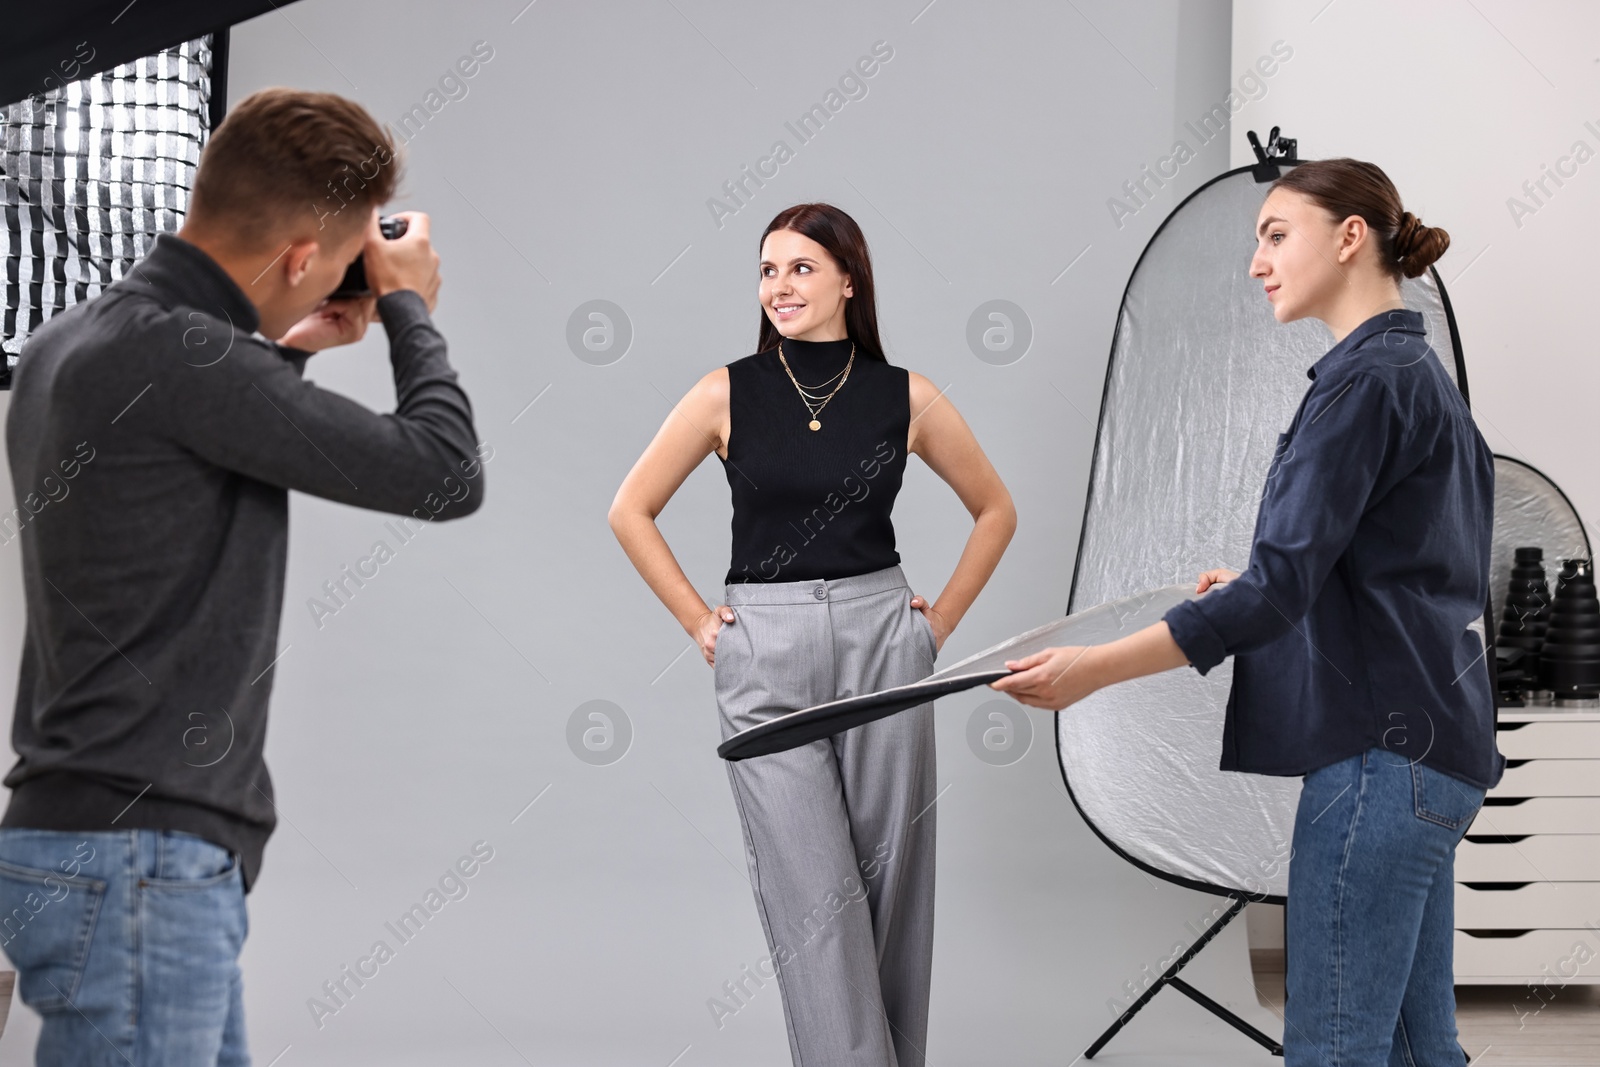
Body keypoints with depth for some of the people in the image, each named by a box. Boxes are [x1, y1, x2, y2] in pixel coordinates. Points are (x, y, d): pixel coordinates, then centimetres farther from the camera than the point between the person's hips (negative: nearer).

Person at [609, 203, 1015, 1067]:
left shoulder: (905, 398, 3)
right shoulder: (729, 393, 0)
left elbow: (994, 511, 15)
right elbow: (631, 511, 6)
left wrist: (942, 619, 8)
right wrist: (697, 621, 2)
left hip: (881, 645, 1)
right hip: (764, 655, -1)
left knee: (890, 875, 4)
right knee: (813, 889, -4)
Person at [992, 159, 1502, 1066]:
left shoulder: (1364, 380, -12)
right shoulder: (1427, 377, 19)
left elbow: (1282, 585, -20)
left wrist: (1093, 668, -21)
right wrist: (1259, 593, 24)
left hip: (1382, 748, -10)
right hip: (1435, 750, 10)